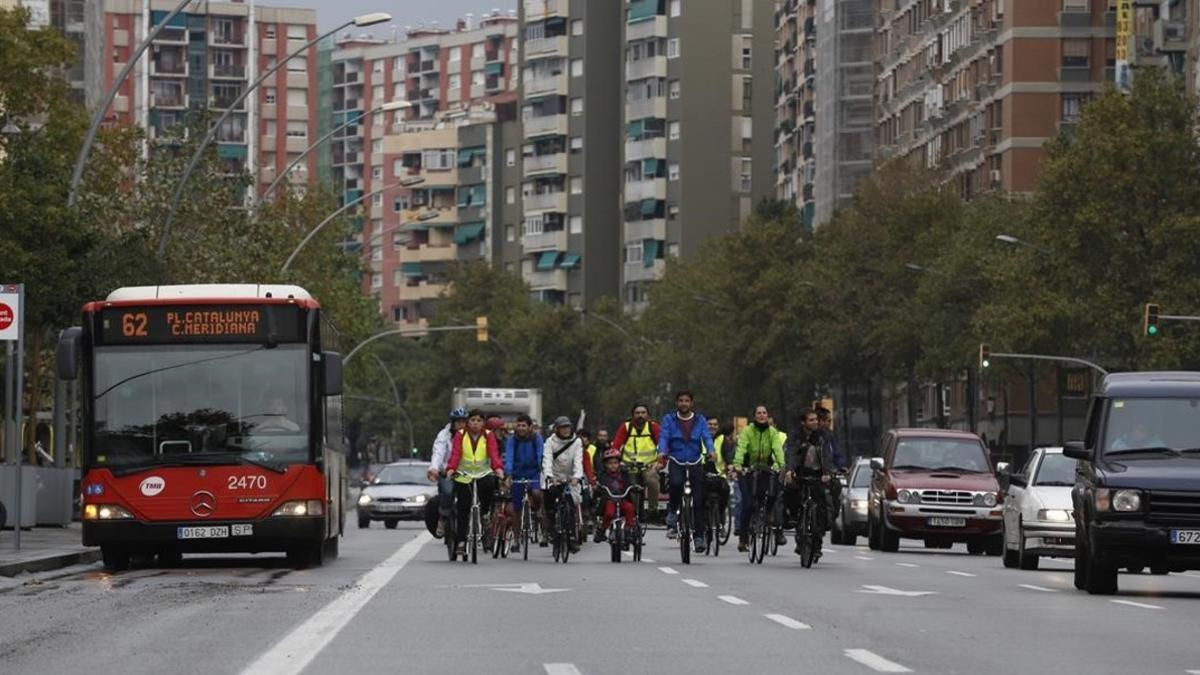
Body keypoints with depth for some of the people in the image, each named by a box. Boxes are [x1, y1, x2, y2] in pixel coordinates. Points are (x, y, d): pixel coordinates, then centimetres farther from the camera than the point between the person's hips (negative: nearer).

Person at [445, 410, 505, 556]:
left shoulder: (488, 436, 2)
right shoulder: (460, 436, 1)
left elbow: (494, 454, -13)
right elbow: (455, 454, -12)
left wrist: (498, 468, -32)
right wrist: (450, 469, -31)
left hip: (483, 474, 0)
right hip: (463, 476, 0)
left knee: (489, 484, -34)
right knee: (463, 510, -1)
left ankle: (485, 514, -9)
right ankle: (461, 541, 6)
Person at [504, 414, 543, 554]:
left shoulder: (537, 438, -11)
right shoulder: (512, 440, -10)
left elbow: (541, 456, -20)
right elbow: (509, 457, -22)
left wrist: (544, 472, -35)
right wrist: (508, 475, -37)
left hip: (533, 472, -1)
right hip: (518, 473, 1)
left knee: (536, 493, -32)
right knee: (516, 508, 3)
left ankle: (536, 509, 3)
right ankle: (516, 540, 16)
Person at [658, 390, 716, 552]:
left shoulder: (700, 420, 7)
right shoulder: (669, 420, 5)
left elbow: (707, 437, -7)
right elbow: (663, 437, -9)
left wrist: (711, 452, -28)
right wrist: (662, 452, -29)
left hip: (695, 462, 1)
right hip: (676, 461, -1)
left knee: (698, 500, -4)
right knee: (676, 483, -33)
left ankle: (699, 536, 3)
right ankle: (672, 512, -7)